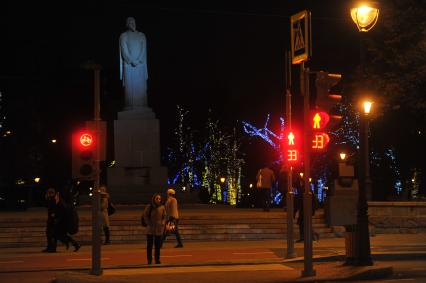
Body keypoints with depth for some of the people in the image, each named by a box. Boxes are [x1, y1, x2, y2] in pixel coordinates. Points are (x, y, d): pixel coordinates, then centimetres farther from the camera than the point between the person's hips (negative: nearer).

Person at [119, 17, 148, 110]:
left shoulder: (141, 35, 9)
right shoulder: (124, 36, 2)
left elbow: (144, 50, 2)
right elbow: (124, 51, -5)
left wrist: (138, 61, -10)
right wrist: (132, 61, -14)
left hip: (140, 65, 2)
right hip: (129, 65, -2)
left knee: (140, 87, 2)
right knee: (130, 87, -3)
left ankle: (141, 107, 7)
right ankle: (130, 107, 1)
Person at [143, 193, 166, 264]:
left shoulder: (162, 207, 1)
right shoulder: (149, 207, -5)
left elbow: (164, 217, 9)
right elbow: (145, 216, 1)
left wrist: (163, 223, -5)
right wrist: (149, 223, -7)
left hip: (159, 229, 2)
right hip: (150, 229, -2)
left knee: (158, 245, 5)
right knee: (149, 245, 2)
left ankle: (157, 259, 14)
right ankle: (149, 260, 9)